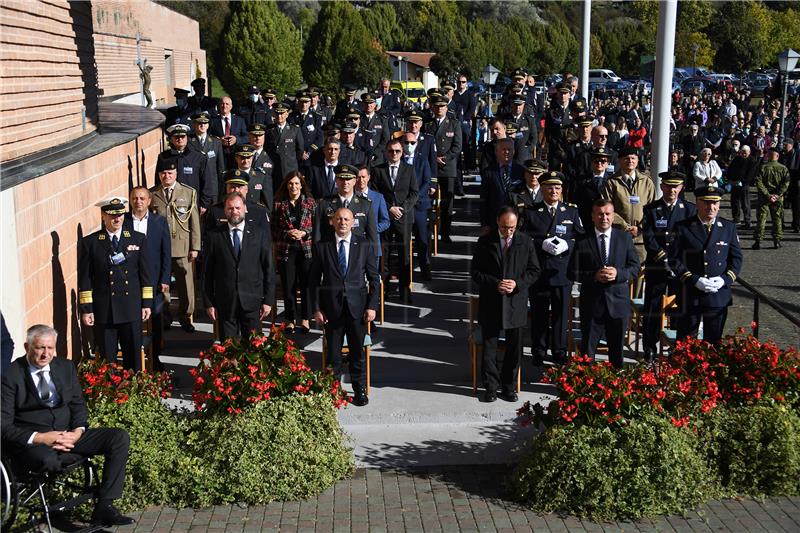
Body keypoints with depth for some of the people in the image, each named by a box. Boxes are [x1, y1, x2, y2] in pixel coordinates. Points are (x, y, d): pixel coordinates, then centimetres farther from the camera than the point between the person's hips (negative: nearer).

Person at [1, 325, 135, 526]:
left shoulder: (65, 367, 10)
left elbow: (78, 404, 15)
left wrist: (78, 430, -7)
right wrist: (40, 438, -23)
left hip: (68, 434, 6)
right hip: (32, 440, -6)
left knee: (120, 438, -14)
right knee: (47, 460, -41)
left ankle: (104, 507, -16)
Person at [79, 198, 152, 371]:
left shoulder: (138, 239, 6)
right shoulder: (90, 242, 0)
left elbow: (145, 274, 7)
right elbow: (84, 279, 0)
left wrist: (147, 303, 3)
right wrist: (86, 309, -4)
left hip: (132, 309, 2)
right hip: (103, 311, -1)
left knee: (133, 357, 8)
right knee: (106, 359, 5)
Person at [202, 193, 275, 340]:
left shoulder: (261, 233, 4)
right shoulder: (213, 235, 4)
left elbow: (269, 268, 4)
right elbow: (208, 272, 5)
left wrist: (268, 300, -1)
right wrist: (208, 303, 1)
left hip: (252, 301, 0)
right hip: (224, 304, 0)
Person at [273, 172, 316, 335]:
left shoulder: (310, 203, 4)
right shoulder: (279, 204, 4)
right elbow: (273, 229, 4)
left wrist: (304, 233, -11)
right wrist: (287, 233, -11)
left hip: (306, 249, 0)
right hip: (285, 250, 0)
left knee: (306, 284, 1)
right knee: (288, 286, 2)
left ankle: (305, 319, 13)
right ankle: (290, 320, 14)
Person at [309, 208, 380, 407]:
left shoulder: (364, 245, 2)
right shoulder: (322, 247, 1)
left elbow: (374, 278, 4)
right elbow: (314, 280, 3)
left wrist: (372, 306, -4)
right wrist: (316, 309, -3)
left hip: (357, 306, 0)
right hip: (332, 308, 0)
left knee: (357, 351, 10)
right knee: (333, 353, 7)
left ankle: (359, 390, 24)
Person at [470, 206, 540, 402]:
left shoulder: (526, 242, 1)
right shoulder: (485, 242, -2)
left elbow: (534, 271, 4)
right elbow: (475, 271, -1)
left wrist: (517, 283, -13)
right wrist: (495, 284, -15)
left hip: (516, 303, 1)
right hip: (490, 303, -1)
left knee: (514, 347, 7)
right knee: (489, 346, 5)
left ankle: (508, 385, 21)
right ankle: (490, 386, 16)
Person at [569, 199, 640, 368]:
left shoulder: (625, 238, 3)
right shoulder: (582, 241, -1)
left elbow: (635, 267, 3)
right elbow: (573, 273, -2)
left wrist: (618, 273, -16)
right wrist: (594, 276, -18)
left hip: (618, 301, 1)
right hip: (591, 302, -1)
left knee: (617, 348, 13)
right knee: (587, 348, 7)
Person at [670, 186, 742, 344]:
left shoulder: (729, 227, 6)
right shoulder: (683, 228, -2)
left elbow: (736, 258, 8)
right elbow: (674, 260, -5)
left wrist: (725, 279, -10)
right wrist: (694, 280, -16)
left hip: (719, 295, 2)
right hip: (690, 295, -2)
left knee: (714, 341, 10)